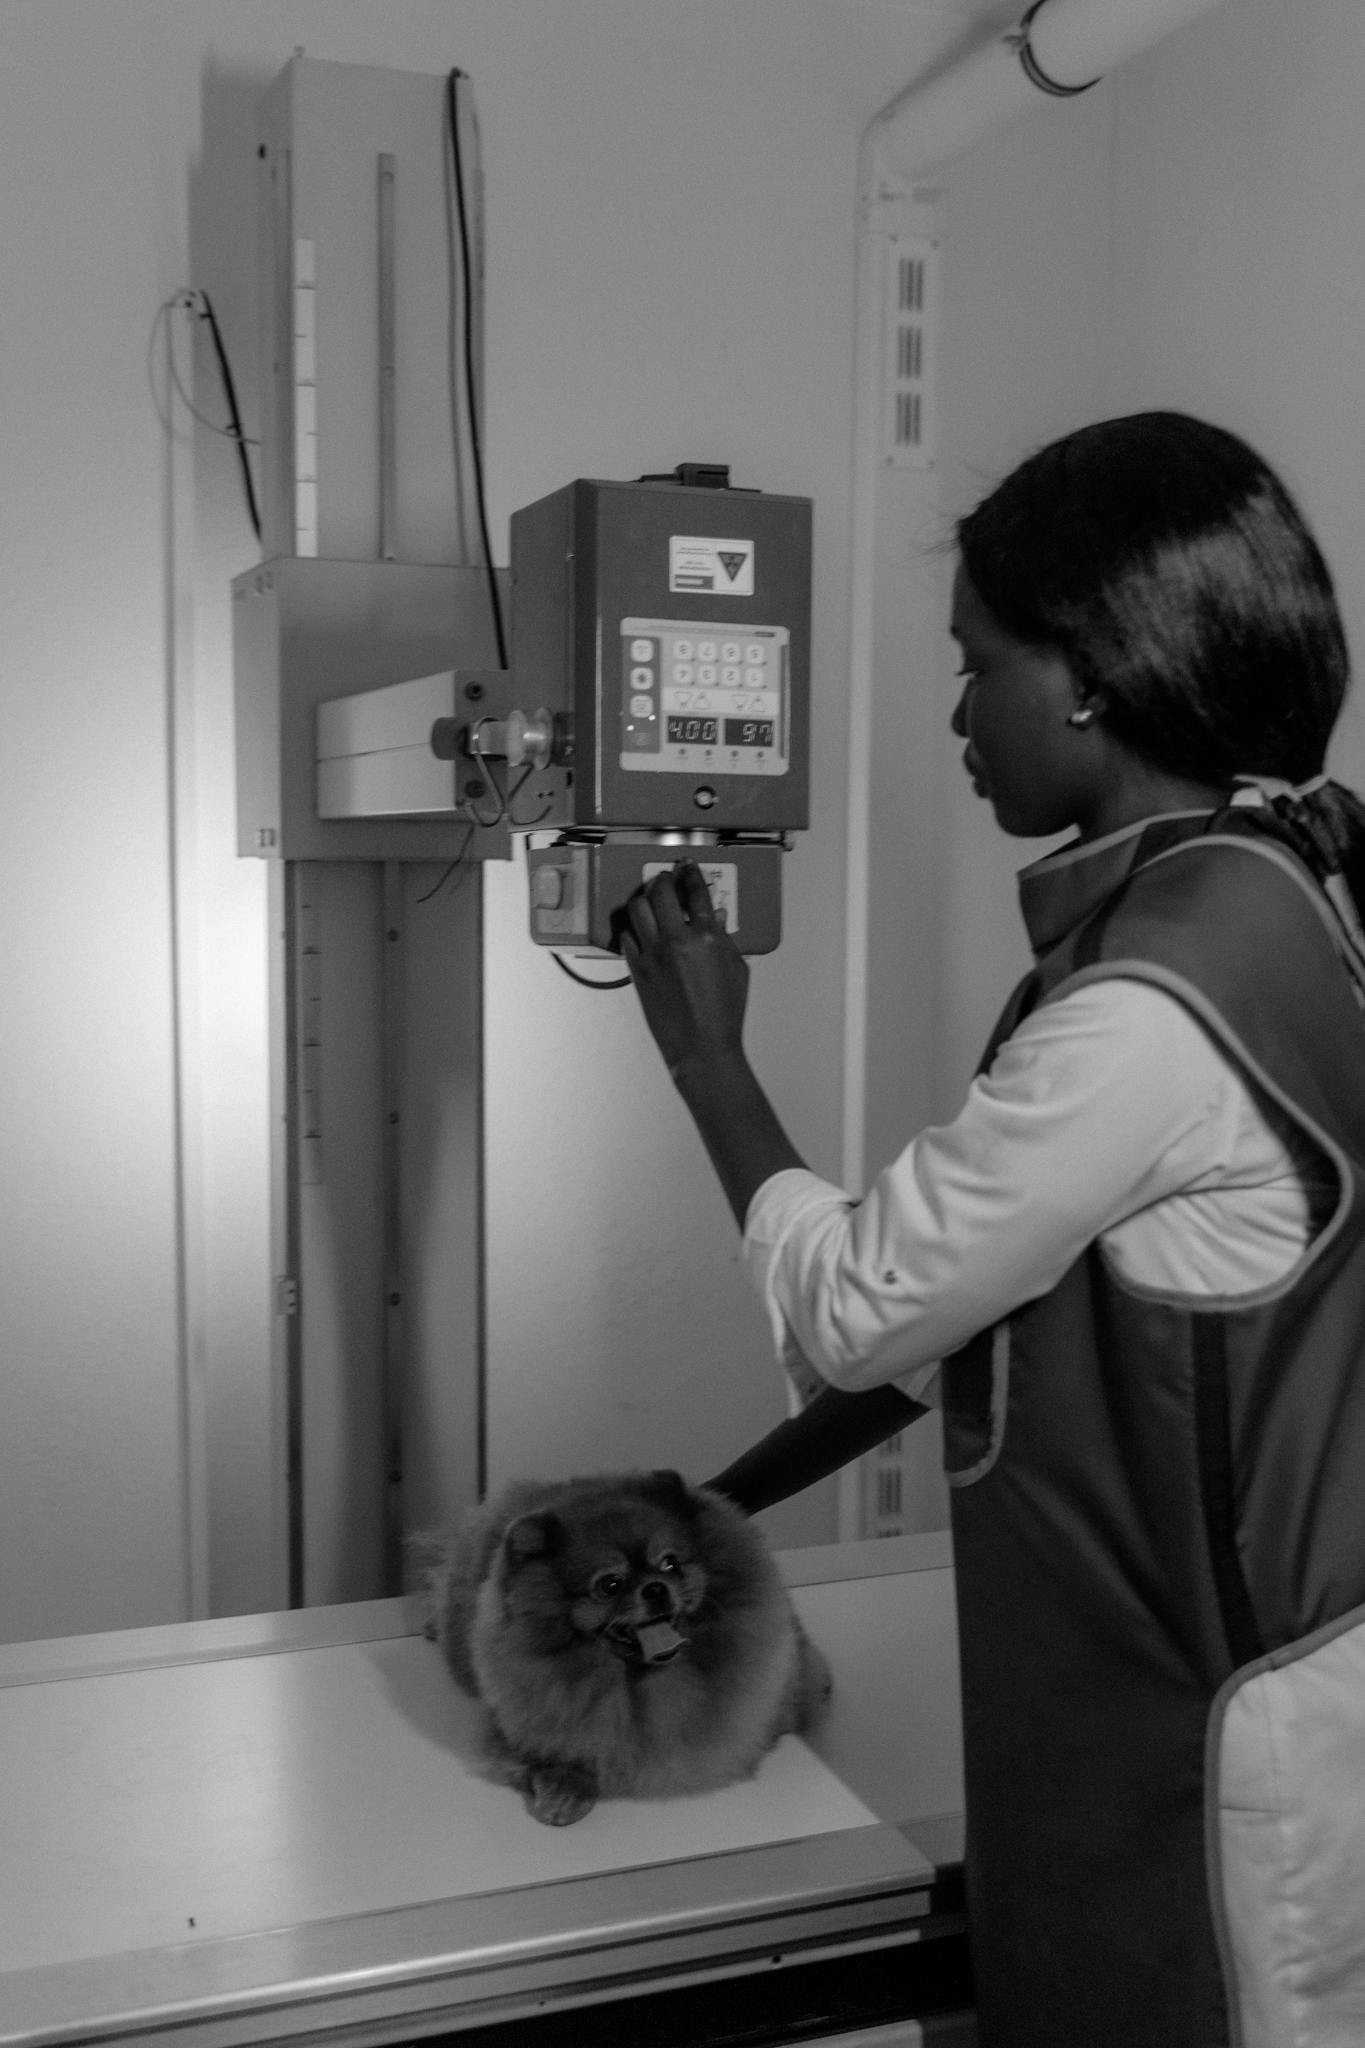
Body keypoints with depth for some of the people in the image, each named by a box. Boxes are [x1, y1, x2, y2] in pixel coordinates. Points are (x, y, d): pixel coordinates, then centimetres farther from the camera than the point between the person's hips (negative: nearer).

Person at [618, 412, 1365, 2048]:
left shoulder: (1151, 1007, -29)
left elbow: (857, 1306, -17)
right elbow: (966, 1283, 5)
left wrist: (704, 1052, -5)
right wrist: (723, 1502, 9)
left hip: (1211, 1739, -8)